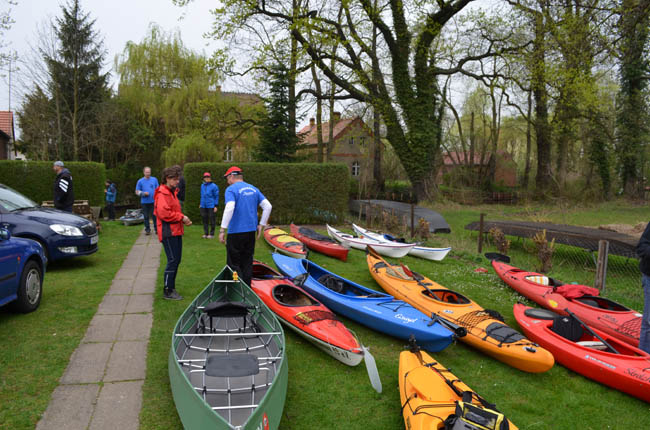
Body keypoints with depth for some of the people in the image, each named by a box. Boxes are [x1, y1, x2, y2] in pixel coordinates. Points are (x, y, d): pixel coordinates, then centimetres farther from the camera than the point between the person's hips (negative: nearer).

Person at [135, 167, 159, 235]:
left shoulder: (154, 179, 8)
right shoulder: (140, 181, 4)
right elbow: (137, 192, 5)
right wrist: (143, 193, -12)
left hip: (153, 201, 0)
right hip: (144, 202, 0)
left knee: (154, 215, -2)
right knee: (146, 216, 5)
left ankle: (156, 229, 7)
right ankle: (147, 229, 14)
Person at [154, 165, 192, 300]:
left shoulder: (172, 192, 19)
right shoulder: (163, 194, -13)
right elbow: (163, 213, -23)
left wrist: (183, 219, 9)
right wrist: (181, 217, -16)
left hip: (176, 231, 10)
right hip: (168, 232, -10)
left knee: (176, 260, 14)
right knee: (172, 261, -8)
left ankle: (171, 288, 24)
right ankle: (167, 291, 0)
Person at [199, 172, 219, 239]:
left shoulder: (213, 186, -7)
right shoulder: (202, 185, 11)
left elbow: (216, 196, -5)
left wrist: (216, 206, -9)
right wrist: (200, 204, 19)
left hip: (211, 206, -5)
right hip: (203, 206, 5)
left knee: (212, 220, 0)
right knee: (204, 219, 9)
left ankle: (211, 234, 11)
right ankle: (206, 233, 19)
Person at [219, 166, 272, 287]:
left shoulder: (231, 189, -7)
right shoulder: (253, 189, 12)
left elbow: (229, 208, -23)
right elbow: (268, 206, 8)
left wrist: (222, 229, -21)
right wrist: (261, 225, 12)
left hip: (236, 232, -6)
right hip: (251, 231, 6)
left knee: (234, 264, 2)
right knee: (247, 263, 15)